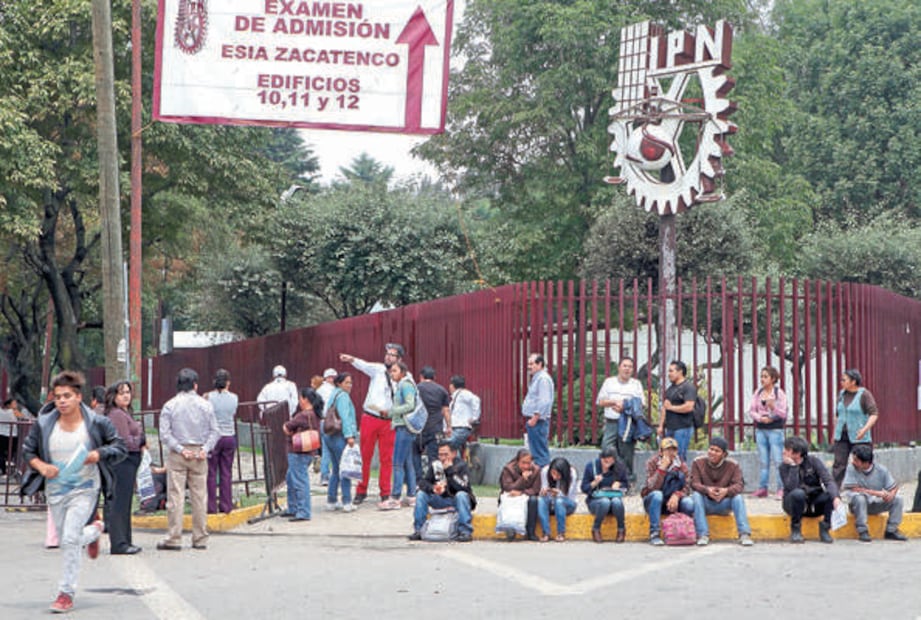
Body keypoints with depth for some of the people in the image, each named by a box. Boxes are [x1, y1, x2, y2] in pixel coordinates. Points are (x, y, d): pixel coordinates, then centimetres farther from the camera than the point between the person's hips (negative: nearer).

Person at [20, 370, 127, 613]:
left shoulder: (97, 423, -8)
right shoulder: (44, 425, -3)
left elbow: (120, 447, 1)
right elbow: (27, 449, 9)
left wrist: (99, 454, -18)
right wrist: (40, 465, -10)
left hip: (84, 489, -4)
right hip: (55, 490, 4)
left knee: (70, 539, -16)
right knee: (66, 540, 14)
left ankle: (66, 593, -4)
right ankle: (94, 531, 49)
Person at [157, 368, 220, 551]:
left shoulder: (170, 406, -2)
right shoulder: (206, 405, 4)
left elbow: (165, 434, -8)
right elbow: (215, 431, 0)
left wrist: (180, 449, -8)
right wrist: (205, 449, -4)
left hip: (176, 454, -2)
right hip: (199, 454, 2)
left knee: (175, 495, -1)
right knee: (199, 495, 6)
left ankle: (174, 538, -3)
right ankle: (200, 538, 10)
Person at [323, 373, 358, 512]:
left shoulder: (333, 395, 20)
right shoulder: (342, 396, -8)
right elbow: (345, 417, -17)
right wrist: (349, 435, -21)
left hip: (329, 436, 9)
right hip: (339, 436, -9)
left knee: (335, 469, 14)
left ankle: (331, 501, 15)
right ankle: (347, 502, -9)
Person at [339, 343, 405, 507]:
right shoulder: (378, 369, 1)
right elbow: (364, 365, -19)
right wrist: (352, 359, -39)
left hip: (389, 422, 0)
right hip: (370, 418, 0)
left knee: (387, 459, 2)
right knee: (365, 456, 4)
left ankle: (385, 495, 8)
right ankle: (361, 491, 14)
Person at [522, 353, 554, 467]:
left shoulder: (543, 379, -13)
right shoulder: (535, 378, 19)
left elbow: (544, 402, -21)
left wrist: (534, 418, -21)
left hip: (538, 420, -10)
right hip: (533, 420, 10)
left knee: (540, 452, -9)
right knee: (535, 450, 12)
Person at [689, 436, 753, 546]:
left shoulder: (732, 465, -5)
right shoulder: (698, 462, -8)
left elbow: (739, 485, -17)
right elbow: (694, 483, -17)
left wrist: (727, 491, -41)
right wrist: (707, 490, -40)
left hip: (723, 504, 1)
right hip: (705, 504, 0)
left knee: (738, 497, -27)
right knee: (696, 495, -31)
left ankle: (744, 534, -30)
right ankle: (703, 535, -34)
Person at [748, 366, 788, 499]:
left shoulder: (779, 393, -5)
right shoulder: (758, 392, 7)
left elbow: (783, 413, -8)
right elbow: (751, 410, 6)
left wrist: (773, 407, -25)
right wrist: (760, 418, -11)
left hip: (775, 429, -4)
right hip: (760, 429, 4)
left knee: (778, 460, -6)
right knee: (763, 461, 8)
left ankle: (781, 489, -4)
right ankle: (762, 488, 12)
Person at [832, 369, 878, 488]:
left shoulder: (864, 394, -8)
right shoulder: (842, 394, 11)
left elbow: (874, 414, -12)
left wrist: (865, 428, -26)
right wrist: (834, 433, 19)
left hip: (859, 438, -5)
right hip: (841, 437, 5)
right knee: (839, 465, -2)